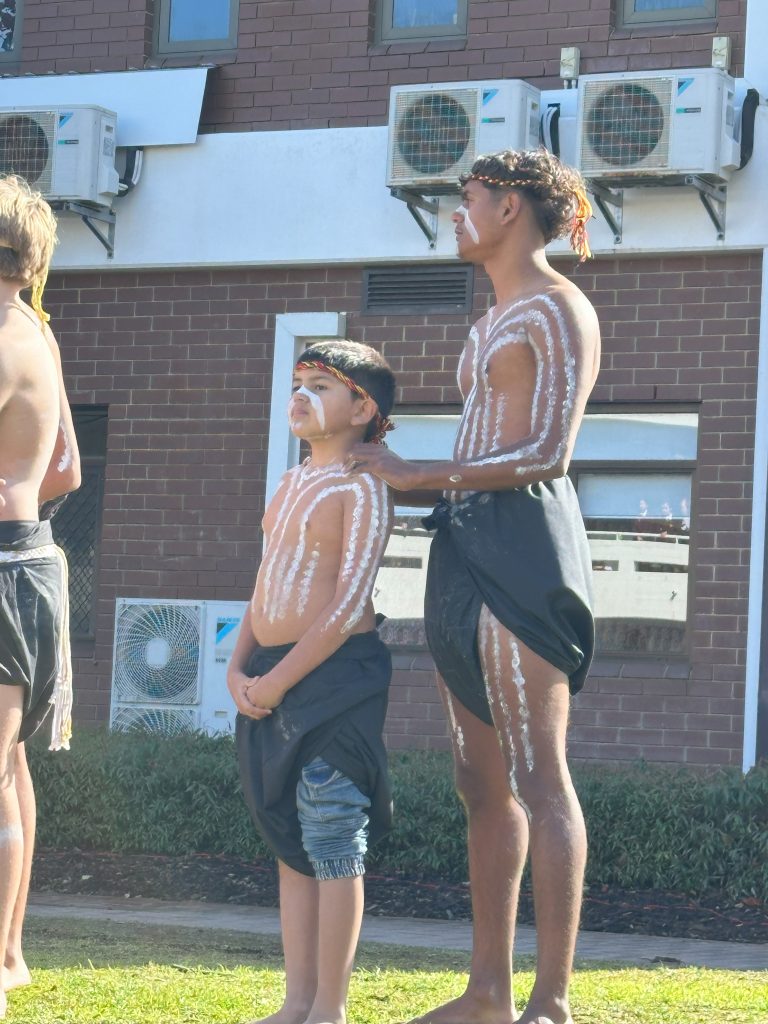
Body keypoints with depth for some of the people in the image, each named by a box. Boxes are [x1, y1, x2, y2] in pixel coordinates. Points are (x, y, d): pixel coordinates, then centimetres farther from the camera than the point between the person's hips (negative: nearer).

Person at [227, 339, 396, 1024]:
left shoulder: (362, 487, -9)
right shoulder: (291, 484, 17)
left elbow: (350, 603, -16)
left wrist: (281, 679, -17)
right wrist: (240, 668, 4)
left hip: (333, 673, -9)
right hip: (271, 679, 9)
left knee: (333, 845, -5)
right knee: (290, 844, 11)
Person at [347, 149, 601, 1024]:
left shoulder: (558, 311, -6)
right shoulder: (495, 319, 22)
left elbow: (544, 454, -14)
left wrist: (415, 477, -13)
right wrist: (395, 486, 13)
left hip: (521, 541, -10)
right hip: (468, 544, 10)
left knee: (536, 778, -10)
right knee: (481, 780, 8)